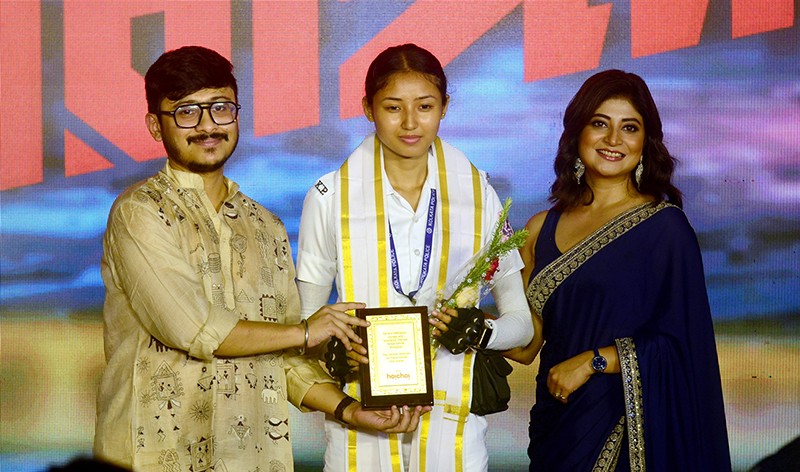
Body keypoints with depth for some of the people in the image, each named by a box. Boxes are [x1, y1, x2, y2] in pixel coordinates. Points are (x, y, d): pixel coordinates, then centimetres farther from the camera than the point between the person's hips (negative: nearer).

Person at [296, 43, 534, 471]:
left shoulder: (477, 195, 3)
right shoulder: (330, 197, 1)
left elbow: (521, 320, 6)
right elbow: (305, 319, 6)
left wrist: (480, 332, -15)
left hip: (452, 418, 1)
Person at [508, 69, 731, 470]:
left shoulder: (664, 225, -5)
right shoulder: (543, 229, 7)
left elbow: (680, 345, -9)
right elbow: (527, 346, 6)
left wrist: (592, 362, -14)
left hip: (629, 433, -4)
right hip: (556, 427, 4)